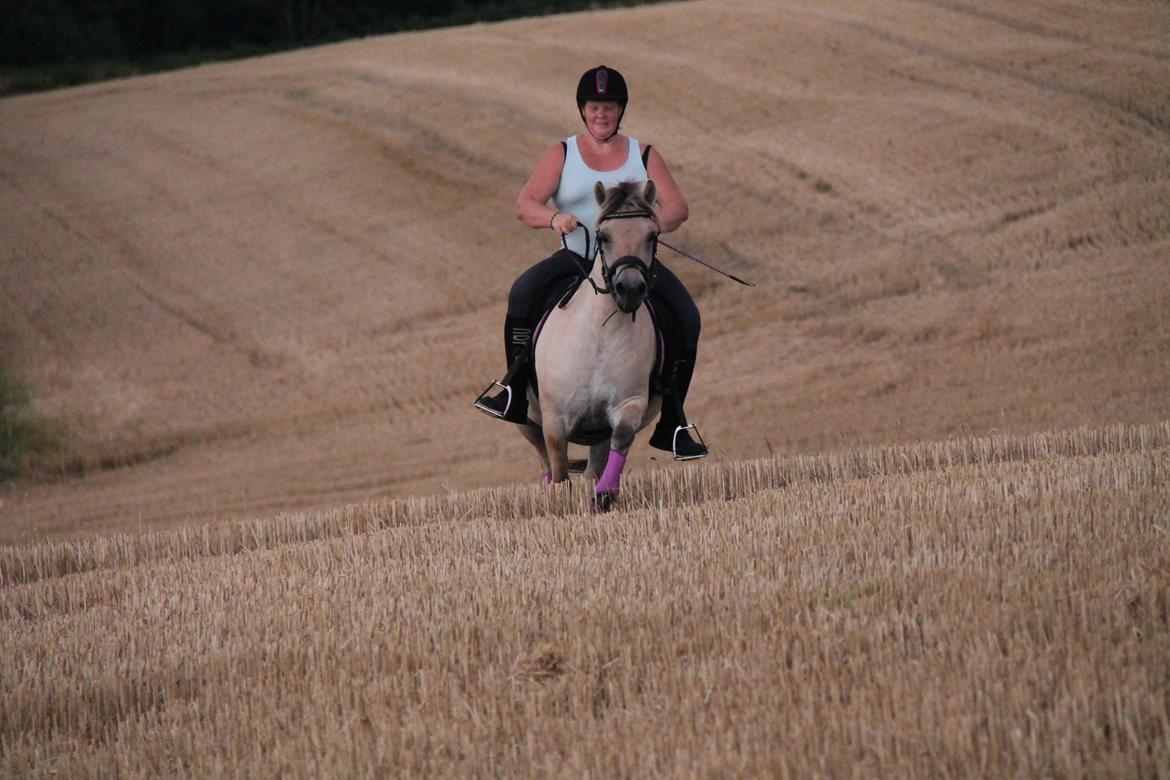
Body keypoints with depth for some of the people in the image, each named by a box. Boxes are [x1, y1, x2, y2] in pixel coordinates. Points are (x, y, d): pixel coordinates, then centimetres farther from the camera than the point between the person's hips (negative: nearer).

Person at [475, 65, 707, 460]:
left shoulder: (644, 156, 10)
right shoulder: (562, 155, 7)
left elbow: (677, 206, 2)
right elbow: (525, 204, -1)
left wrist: (658, 221, -22)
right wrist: (553, 218, -24)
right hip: (576, 260, -1)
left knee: (684, 317, -21)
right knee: (524, 294, -29)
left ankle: (671, 424, -13)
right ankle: (516, 389, -15)